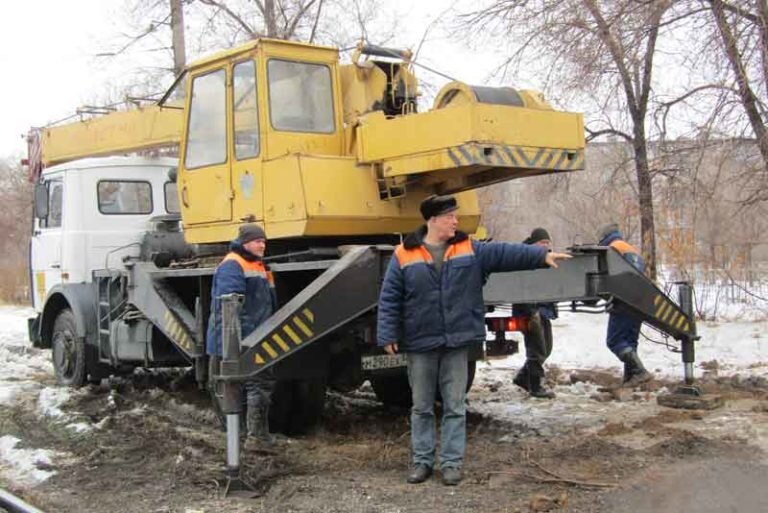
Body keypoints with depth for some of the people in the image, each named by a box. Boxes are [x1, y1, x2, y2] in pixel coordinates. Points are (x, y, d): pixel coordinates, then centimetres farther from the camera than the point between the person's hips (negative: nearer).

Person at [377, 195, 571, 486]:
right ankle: (422, 460, 20)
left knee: (455, 406, 6)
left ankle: (452, 462, 14)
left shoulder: (470, 250, 4)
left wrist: (541, 256, -14)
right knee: (422, 407, 9)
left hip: (456, 342, 2)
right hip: (419, 344, -1)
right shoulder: (404, 255, -4)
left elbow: (505, 253, -3)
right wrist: (388, 336, -8)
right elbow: (389, 299, -3)